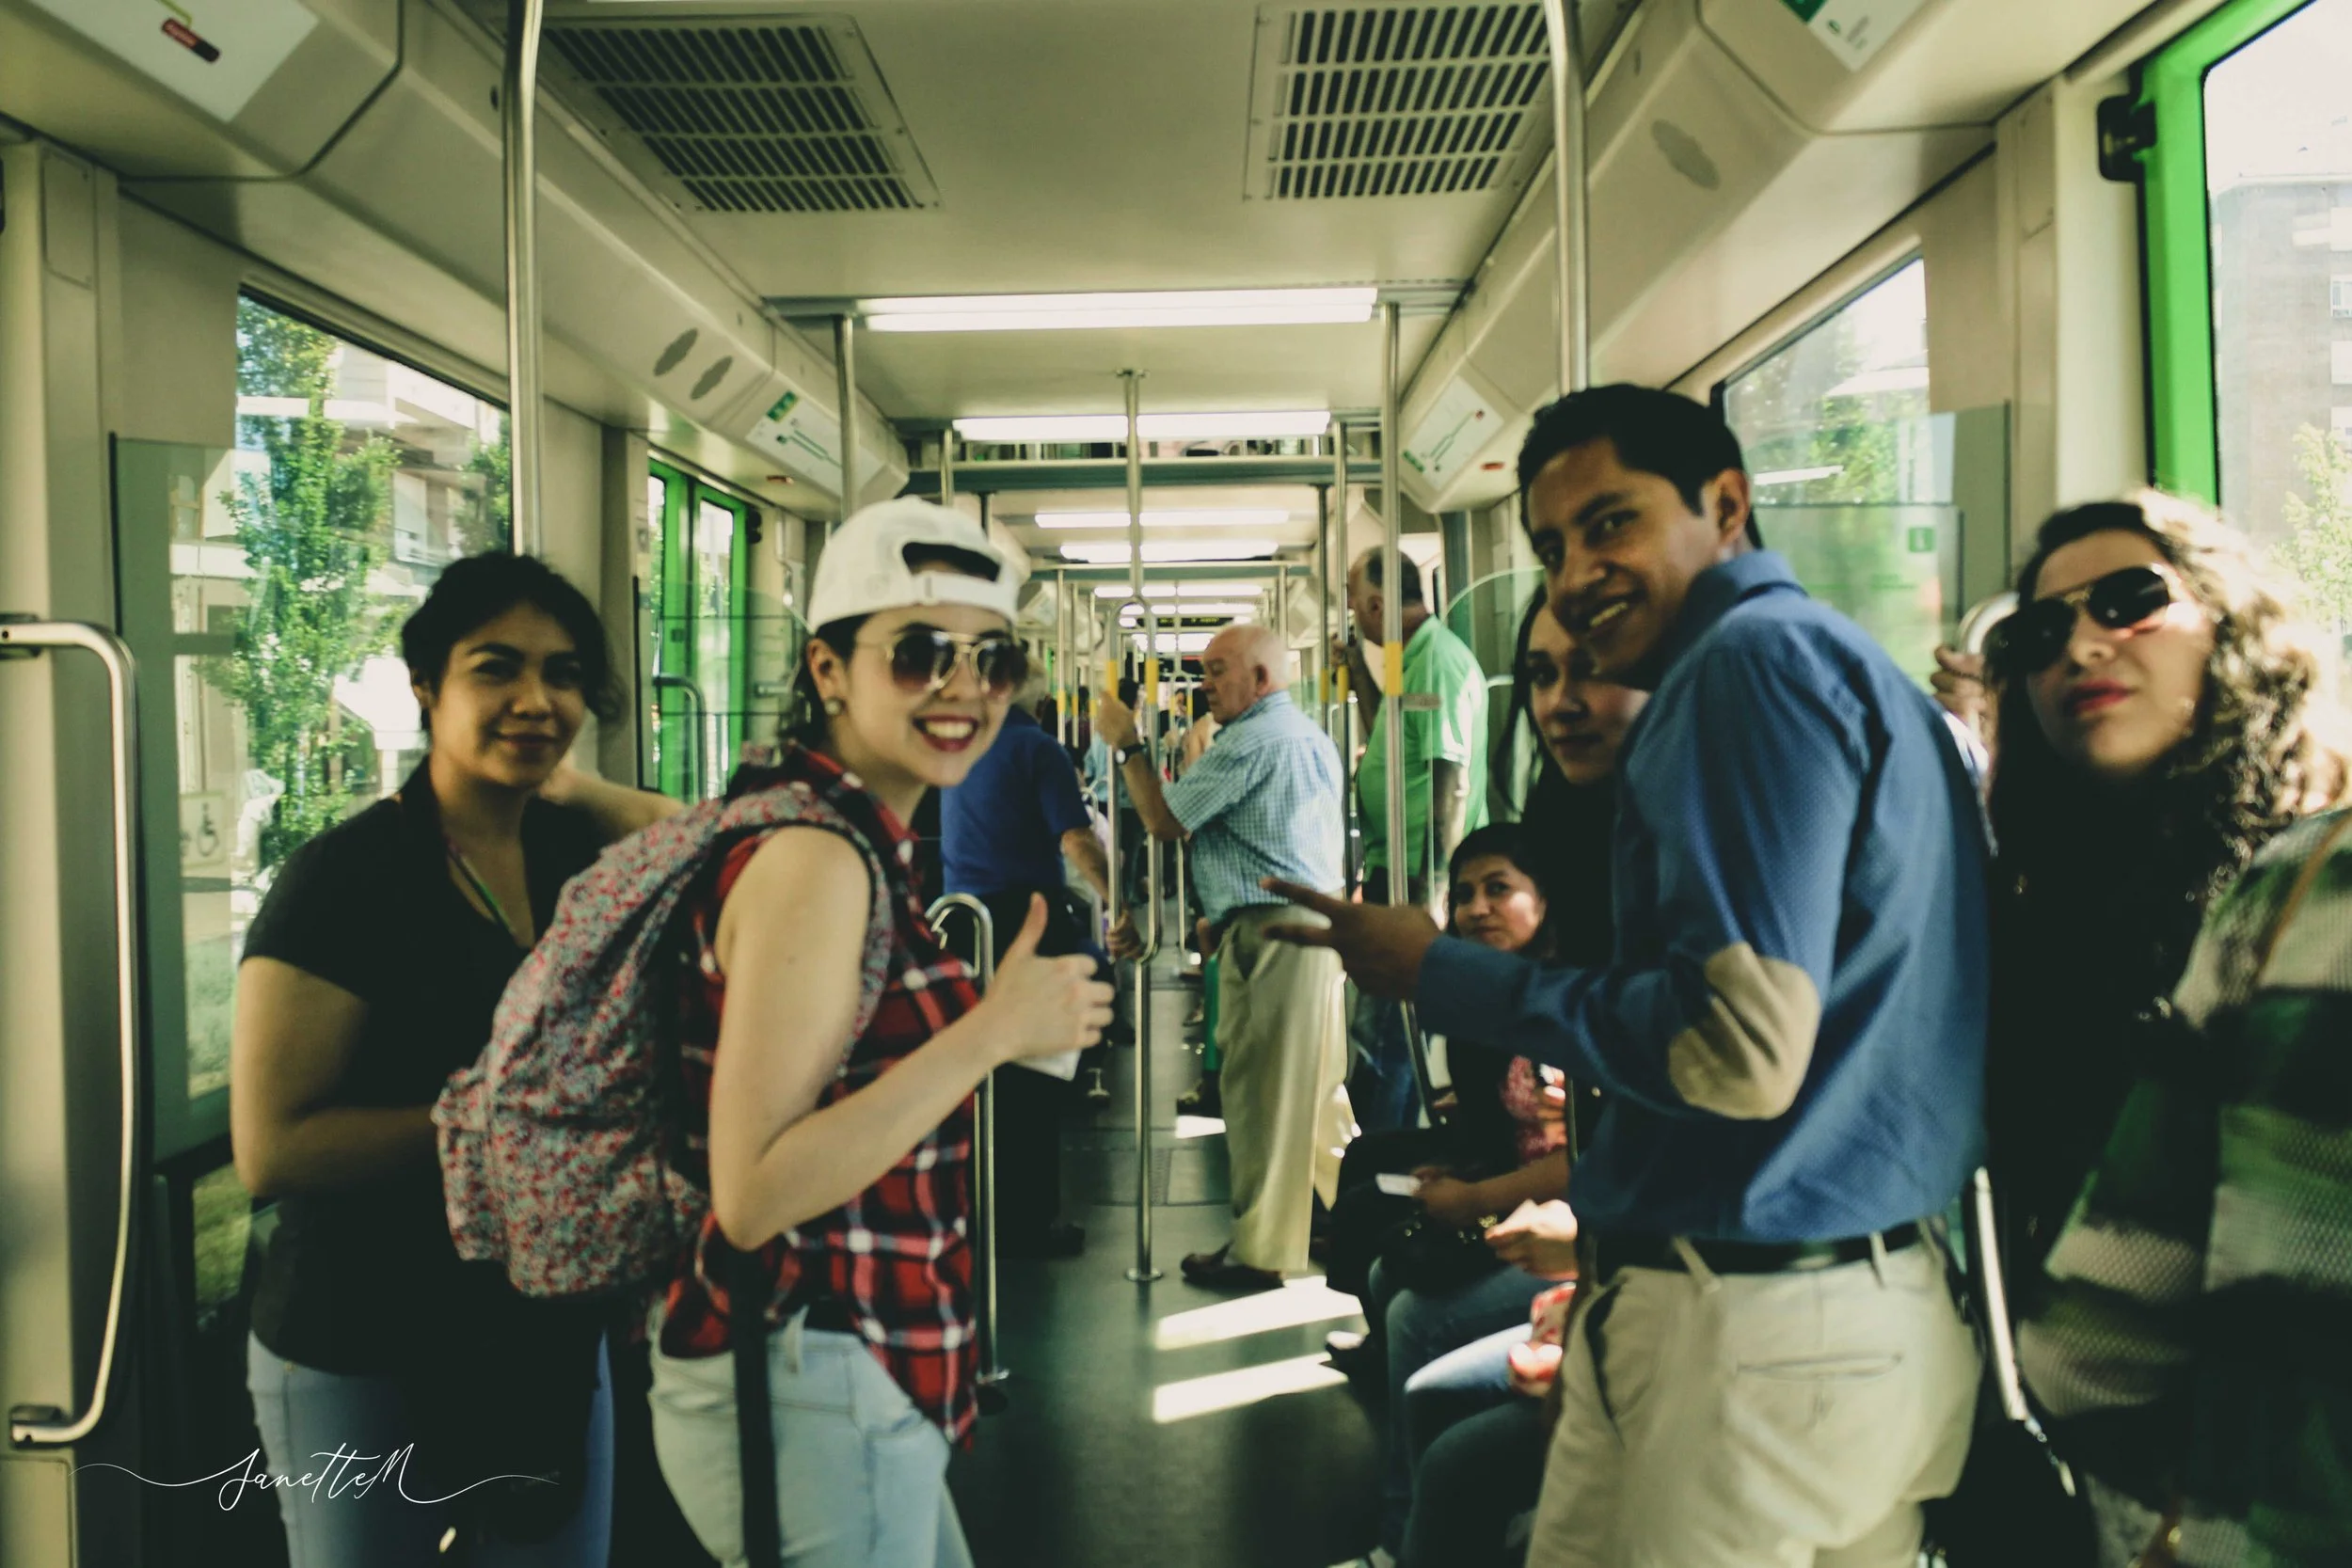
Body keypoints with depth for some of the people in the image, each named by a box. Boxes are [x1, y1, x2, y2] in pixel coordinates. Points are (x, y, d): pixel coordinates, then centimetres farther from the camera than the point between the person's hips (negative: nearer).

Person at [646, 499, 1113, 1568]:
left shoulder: (844, 835, 6)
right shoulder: (815, 856, -22)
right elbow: (753, 1194, -26)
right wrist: (994, 1031, -26)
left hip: (847, 1379, 9)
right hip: (812, 1393, -9)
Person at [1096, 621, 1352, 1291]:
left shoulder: (1250, 741, -13)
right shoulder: (1312, 736, 19)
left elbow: (1165, 821, -12)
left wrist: (1127, 745, 0)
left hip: (1268, 929, -10)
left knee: (1259, 1090, -3)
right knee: (1317, 1083, 16)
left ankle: (1260, 1251, 4)